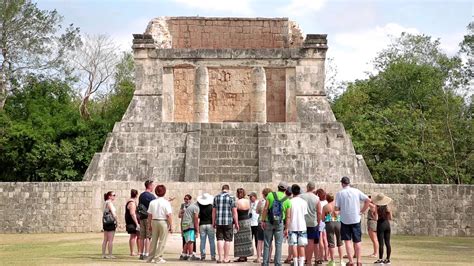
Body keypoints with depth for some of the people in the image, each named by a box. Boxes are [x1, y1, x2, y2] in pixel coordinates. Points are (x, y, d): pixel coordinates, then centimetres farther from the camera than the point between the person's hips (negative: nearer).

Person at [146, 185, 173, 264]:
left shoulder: (152, 202, 3)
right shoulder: (166, 202, -10)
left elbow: (149, 215, 5)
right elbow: (169, 216, -12)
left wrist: (149, 225, 14)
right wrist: (171, 226, -7)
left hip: (154, 221, 5)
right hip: (163, 222, -5)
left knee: (153, 240, 13)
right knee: (162, 241, 3)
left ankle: (150, 258, 18)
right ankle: (159, 258, 3)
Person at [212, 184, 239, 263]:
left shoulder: (216, 197, 7)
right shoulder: (231, 198, -2)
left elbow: (214, 211, 9)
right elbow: (234, 212, -4)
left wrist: (213, 222, 17)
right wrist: (236, 223, 2)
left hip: (219, 222, 3)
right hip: (228, 222, -3)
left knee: (219, 239, 6)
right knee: (227, 240, 3)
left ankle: (220, 258, 4)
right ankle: (226, 258, 5)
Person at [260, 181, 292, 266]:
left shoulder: (270, 195, -4)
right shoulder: (287, 200, 0)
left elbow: (265, 209, -9)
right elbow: (288, 216, -1)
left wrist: (263, 221, -5)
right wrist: (286, 228, 4)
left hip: (269, 222, 0)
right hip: (279, 223, 0)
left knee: (267, 244, 7)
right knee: (278, 245, 6)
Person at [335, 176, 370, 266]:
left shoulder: (339, 193, -6)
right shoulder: (356, 191, 0)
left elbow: (337, 208, -8)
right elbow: (368, 200, -4)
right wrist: (362, 211, 4)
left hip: (345, 220, -2)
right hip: (356, 219, 2)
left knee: (347, 241, 5)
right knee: (357, 241, 10)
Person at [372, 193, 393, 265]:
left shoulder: (377, 208, -11)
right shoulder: (387, 207, 2)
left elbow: (376, 218, -16)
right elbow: (390, 218, 6)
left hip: (380, 225, -5)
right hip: (387, 224, 5)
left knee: (381, 243, -3)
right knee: (387, 243, 8)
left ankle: (380, 259, -3)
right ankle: (388, 259, 12)